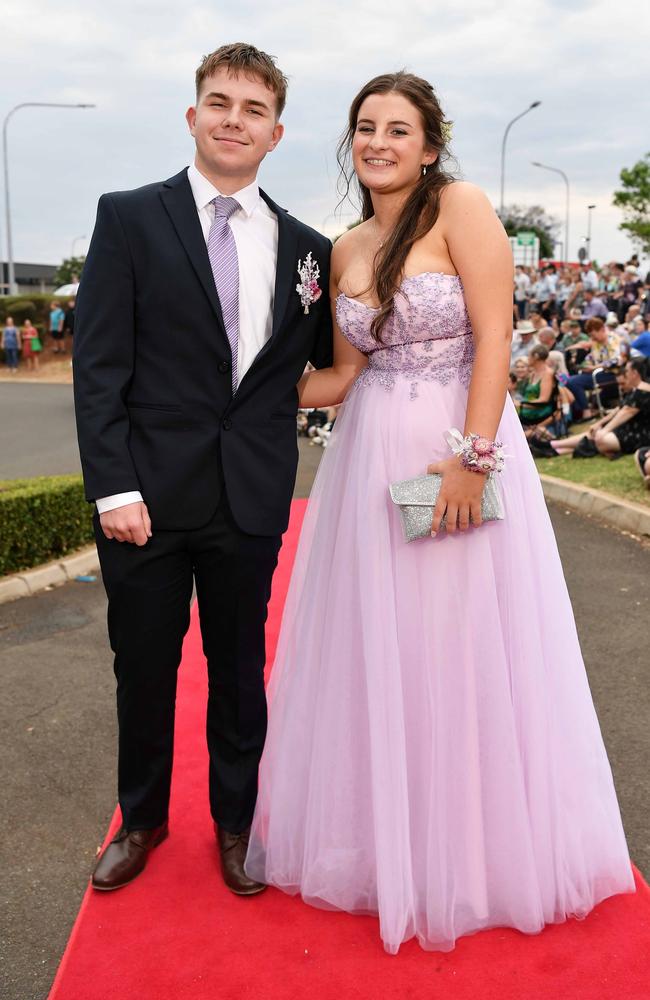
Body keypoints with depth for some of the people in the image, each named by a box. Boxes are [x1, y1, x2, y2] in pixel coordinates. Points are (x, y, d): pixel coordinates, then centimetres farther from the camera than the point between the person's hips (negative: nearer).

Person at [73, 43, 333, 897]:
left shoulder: (304, 246, 6)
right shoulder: (130, 218, 0)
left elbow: (333, 358, 16)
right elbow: (98, 364, -6)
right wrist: (113, 487, -13)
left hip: (252, 500, 2)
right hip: (149, 492, -1)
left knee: (240, 667, 14)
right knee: (143, 667, 13)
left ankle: (235, 824, 35)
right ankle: (141, 819, 37)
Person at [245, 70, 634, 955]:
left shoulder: (461, 207, -7)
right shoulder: (345, 250, 10)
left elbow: (494, 337, -14)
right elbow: (346, 374, 12)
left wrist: (471, 457, -20)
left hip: (461, 447, -5)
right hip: (371, 458, 6)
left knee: (466, 648, 5)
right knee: (373, 647, 11)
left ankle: (478, 845, 28)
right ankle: (382, 834, 33)